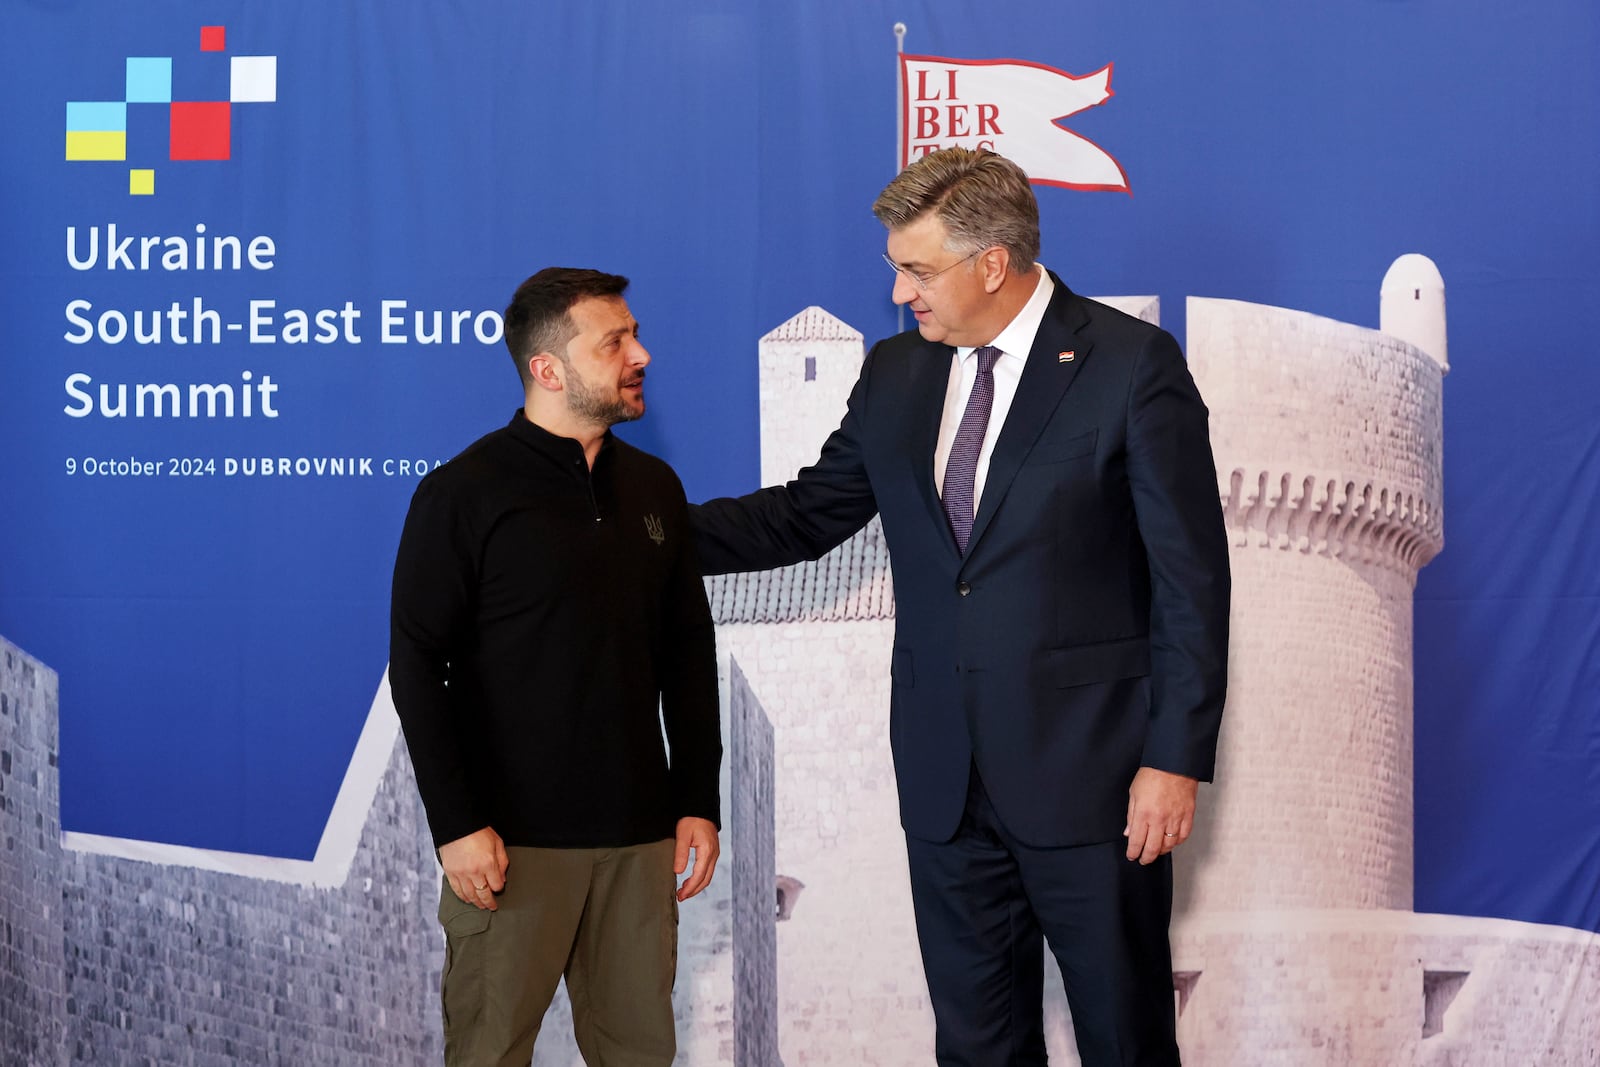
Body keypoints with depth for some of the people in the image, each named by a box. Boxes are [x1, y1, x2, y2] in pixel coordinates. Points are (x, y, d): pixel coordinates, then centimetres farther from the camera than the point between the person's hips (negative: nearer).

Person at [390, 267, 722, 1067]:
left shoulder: (653, 487, 10)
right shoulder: (462, 495, -6)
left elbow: (689, 651, 13)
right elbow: (417, 664, -7)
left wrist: (699, 802, 8)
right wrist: (455, 824, -13)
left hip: (640, 833, 5)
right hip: (514, 837, -4)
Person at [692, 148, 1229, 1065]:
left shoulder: (1132, 364, -10)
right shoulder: (895, 374, 8)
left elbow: (1191, 576, -10)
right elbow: (810, 511, 14)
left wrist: (1176, 757, -13)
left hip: (1090, 775, -5)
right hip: (945, 778, 5)